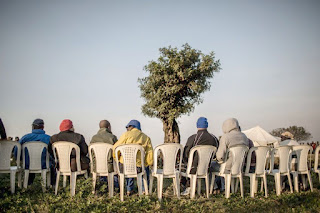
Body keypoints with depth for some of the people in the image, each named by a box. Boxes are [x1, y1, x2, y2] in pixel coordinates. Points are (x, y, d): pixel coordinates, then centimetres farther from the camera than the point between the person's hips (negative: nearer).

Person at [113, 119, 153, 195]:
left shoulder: (127, 134, 0)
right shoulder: (146, 138, 7)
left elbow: (115, 148, -1)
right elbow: (150, 154, 3)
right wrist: (149, 164, 20)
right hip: (138, 168, 1)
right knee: (145, 167, 36)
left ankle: (129, 190, 35)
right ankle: (144, 189, 33)